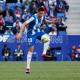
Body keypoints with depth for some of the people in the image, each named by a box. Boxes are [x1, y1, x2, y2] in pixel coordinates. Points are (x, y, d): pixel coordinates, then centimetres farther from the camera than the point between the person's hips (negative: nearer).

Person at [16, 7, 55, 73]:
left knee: (47, 37, -26)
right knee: (31, 49, -7)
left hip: (38, 32, 5)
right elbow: (24, 24, -28)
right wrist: (20, 33, -35)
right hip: (32, 33, -5)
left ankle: (44, 53, -20)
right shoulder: (33, 18, -26)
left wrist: (50, 22, -1)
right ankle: (28, 67, 0)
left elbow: (44, 21, 19)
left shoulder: (43, 16, -7)